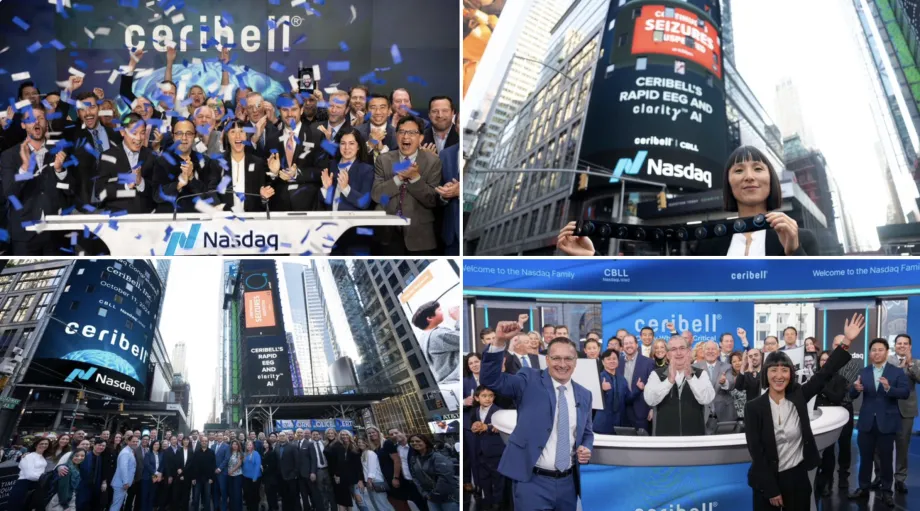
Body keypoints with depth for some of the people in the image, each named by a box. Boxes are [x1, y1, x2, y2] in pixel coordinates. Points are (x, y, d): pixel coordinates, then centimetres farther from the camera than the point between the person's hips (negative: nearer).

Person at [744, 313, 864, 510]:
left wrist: (847, 341, -14)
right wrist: (771, 489, -13)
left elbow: (825, 373, -6)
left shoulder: (798, 396, 0)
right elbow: (756, 452, -12)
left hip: (798, 477, 3)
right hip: (768, 482, -3)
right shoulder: (753, 407, -10)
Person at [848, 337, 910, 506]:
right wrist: (856, 388, -23)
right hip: (866, 422, 3)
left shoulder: (897, 371, -2)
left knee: (886, 459, 6)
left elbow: (905, 393, -14)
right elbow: (852, 395, 0)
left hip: (886, 422, -3)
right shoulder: (863, 372, 5)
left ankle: (886, 491, 16)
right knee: (865, 457, 10)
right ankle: (863, 488, 20)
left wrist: (889, 388, -32)